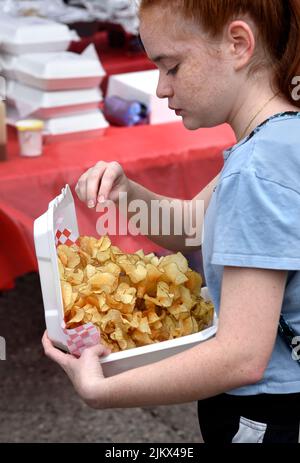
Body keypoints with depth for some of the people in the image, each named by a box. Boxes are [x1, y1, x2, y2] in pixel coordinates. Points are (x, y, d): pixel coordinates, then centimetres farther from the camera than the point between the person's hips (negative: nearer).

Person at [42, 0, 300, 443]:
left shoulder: (258, 170, -28)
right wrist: (127, 192, -8)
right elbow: (188, 227, 12)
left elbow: (242, 357, -31)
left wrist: (98, 389, -23)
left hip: (264, 417, -8)